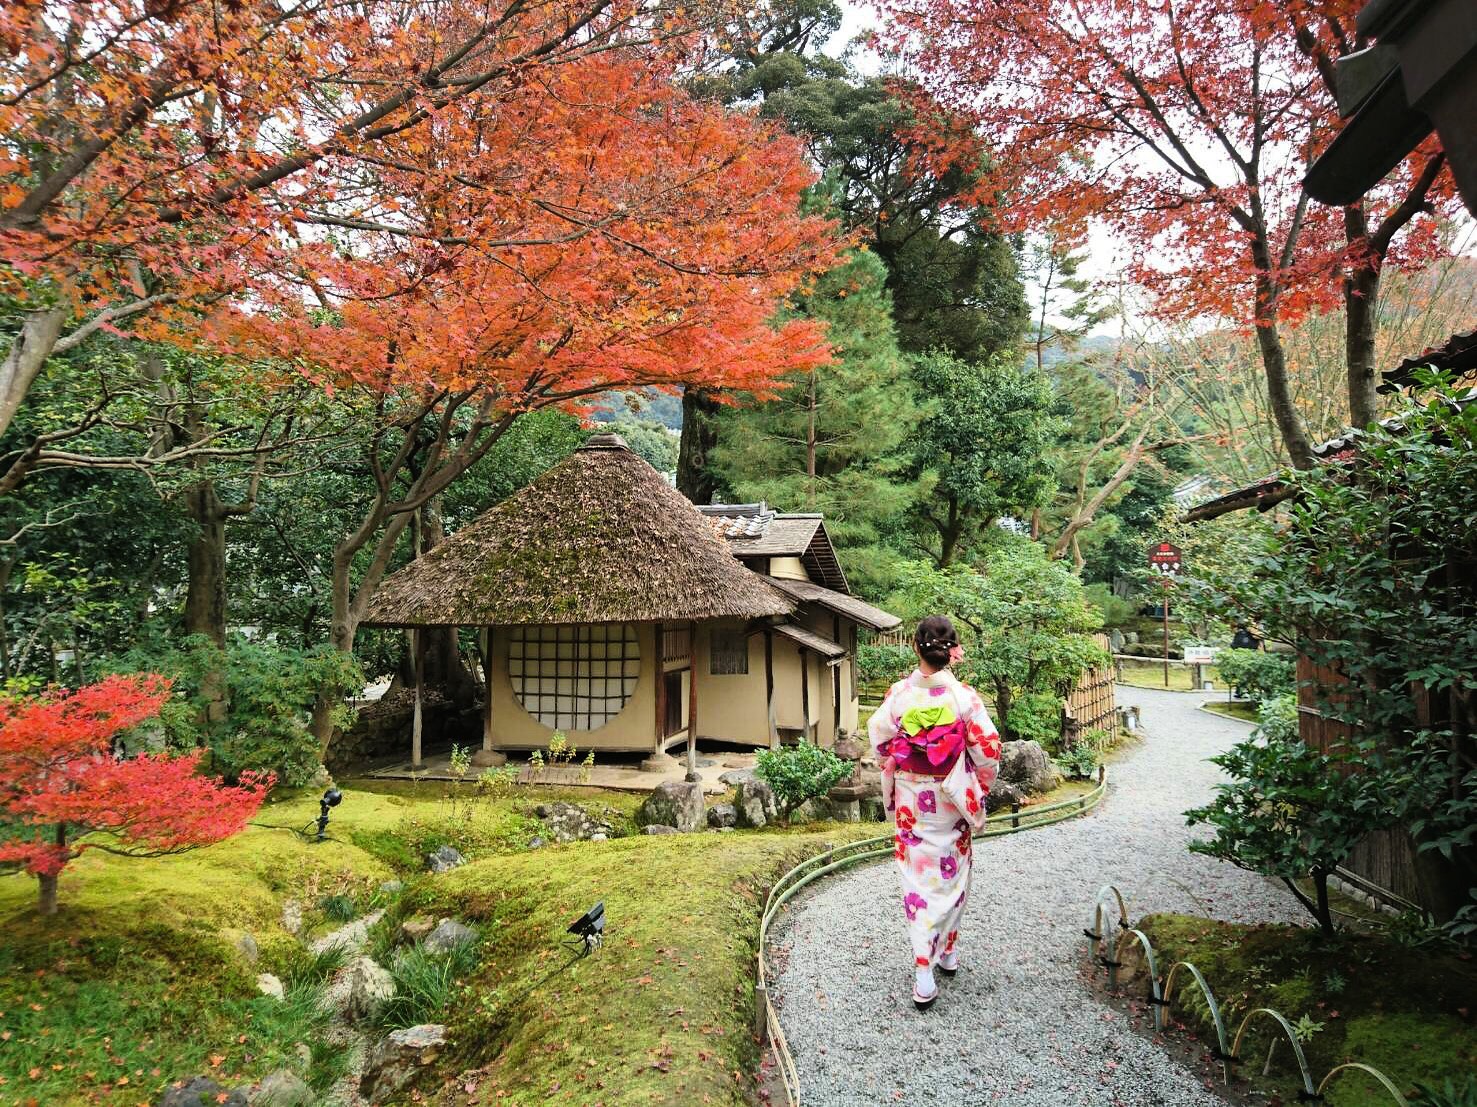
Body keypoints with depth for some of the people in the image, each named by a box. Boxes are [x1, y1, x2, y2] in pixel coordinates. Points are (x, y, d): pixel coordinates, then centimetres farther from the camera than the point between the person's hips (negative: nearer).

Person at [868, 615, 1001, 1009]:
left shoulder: (898, 694, -12)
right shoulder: (963, 695, -15)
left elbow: (880, 745, -3)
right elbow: (988, 751, -10)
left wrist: (891, 785, 14)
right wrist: (980, 788, 8)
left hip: (911, 801, 0)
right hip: (952, 800, 0)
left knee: (917, 877, 5)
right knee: (952, 873, 19)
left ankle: (924, 971, -1)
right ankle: (947, 951, 34)